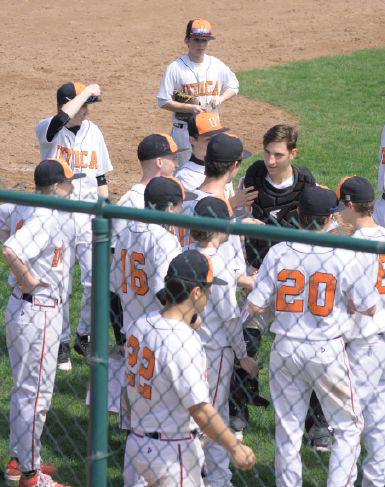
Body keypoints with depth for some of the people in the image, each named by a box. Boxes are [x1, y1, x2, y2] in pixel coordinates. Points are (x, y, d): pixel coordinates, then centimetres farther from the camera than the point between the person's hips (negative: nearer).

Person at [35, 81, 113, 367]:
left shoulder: (93, 132, 5)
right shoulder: (47, 129, -9)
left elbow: (100, 179, 11)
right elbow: (62, 118, -35)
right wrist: (87, 91, -24)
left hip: (88, 216, 4)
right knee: (60, 284, 2)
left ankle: (84, 335, 21)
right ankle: (62, 343, 18)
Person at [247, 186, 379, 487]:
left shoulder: (278, 253, -7)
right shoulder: (346, 257, -14)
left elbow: (255, 306, -5)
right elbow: (368, 308, -5)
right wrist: (369, 267, 8)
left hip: (285, 349, 3)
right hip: (327, 351, -3)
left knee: (288, 428, 14)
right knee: (348, 426, 12)